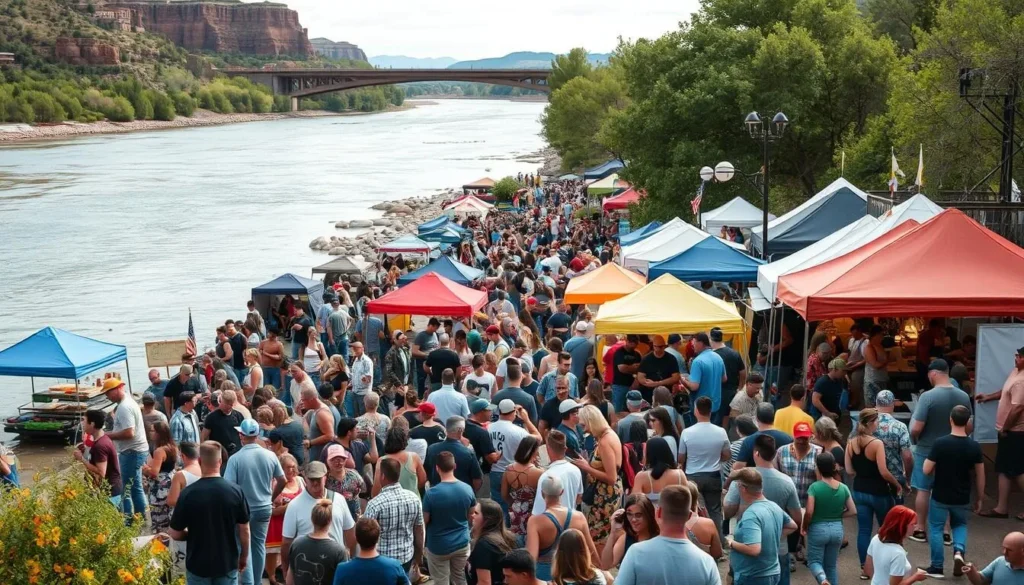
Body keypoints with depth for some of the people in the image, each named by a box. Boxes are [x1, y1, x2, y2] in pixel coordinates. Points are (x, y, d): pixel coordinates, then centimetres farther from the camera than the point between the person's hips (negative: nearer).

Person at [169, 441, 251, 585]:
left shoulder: (188, 493, -15)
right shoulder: (235, 491, -11)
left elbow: (175, 534, -7)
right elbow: (244, 530, -2)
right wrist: (244, 556, 13)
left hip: (198, 565, -1)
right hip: (228, 563, 1)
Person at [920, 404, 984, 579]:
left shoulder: (940, 443, -18)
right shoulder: (974, 446, -9)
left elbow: (926, 470, -14)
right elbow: (980, 476, -2)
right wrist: (980, 499, 11)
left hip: (940, 497, -3)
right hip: (962, 498, 3)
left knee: (936, 528, 15)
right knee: (960, 524, 26)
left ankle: (937, 568, 16)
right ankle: (959, 551, 0)